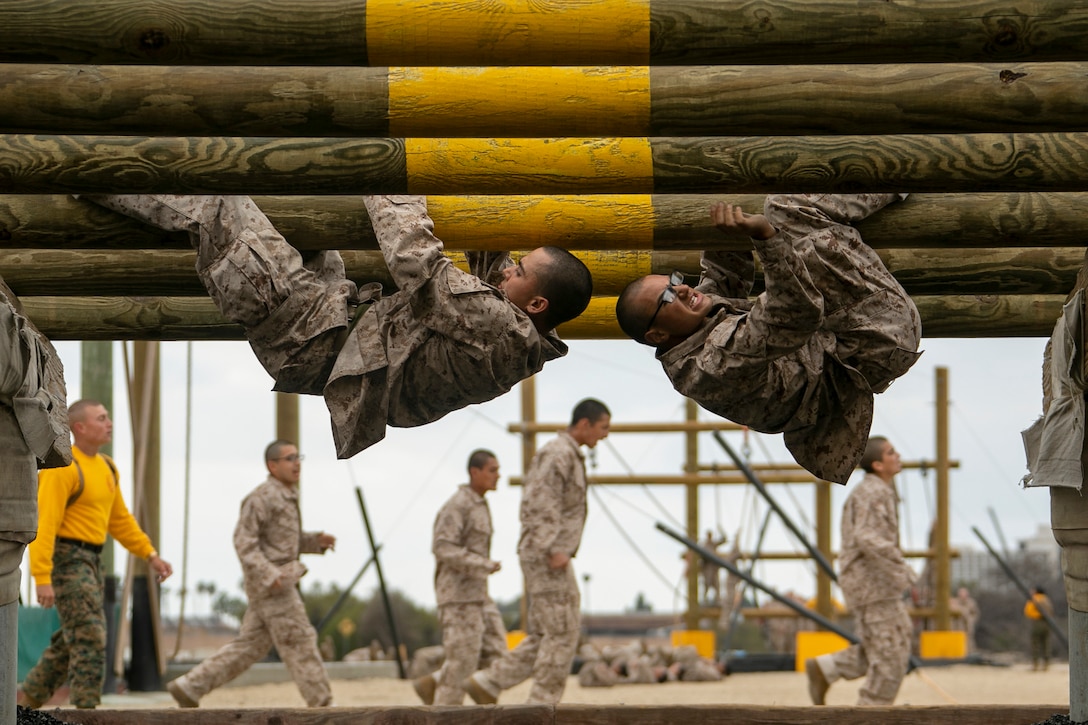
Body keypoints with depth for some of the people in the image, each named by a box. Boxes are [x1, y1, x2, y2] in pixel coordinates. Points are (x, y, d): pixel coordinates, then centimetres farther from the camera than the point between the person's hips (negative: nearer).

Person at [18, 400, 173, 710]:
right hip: (67, 558, -9)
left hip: (91, 560, 9)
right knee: (90, 637, -13)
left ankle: (28, 699, 25)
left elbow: (120, 519, 22)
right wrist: (42, 578, -27)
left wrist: (150, 555, 14)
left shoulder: (106, 468, 13)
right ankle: (86, 708, -10)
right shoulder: (62, 467, -16)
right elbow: (44, 524, -21)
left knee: (72, 639, 14)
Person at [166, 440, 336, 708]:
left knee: (249, 645, 10)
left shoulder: (285, 497, 18)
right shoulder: (262, 497, -13)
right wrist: (269, 574, -26)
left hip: (279, 581, 10)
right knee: (299, 641, -6)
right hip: (271, 585, -10)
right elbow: (244, 541, -18)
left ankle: (189, 686, 12)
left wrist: (317, 540, 10)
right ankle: (322, 705, -2)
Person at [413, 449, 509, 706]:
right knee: (463, 658, -8)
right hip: (458, 593, -9)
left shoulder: (479, 506, 17)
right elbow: (443, 548, -21)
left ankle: (432, 685, 12)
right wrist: (484, 565, -23)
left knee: (494, 654, 3)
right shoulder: (456, 506, -14)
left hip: (477, 595, 9)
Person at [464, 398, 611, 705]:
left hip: (547, 558, 10)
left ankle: (488, 683, 7)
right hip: (547, 557, -10)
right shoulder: (558, 453, -12)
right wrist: (555, 550, -26)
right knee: (562, 632, -7)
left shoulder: (569, 456, 21)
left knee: (544, 637, 9)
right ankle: (543, 706, -3)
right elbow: (541, 501, -22)